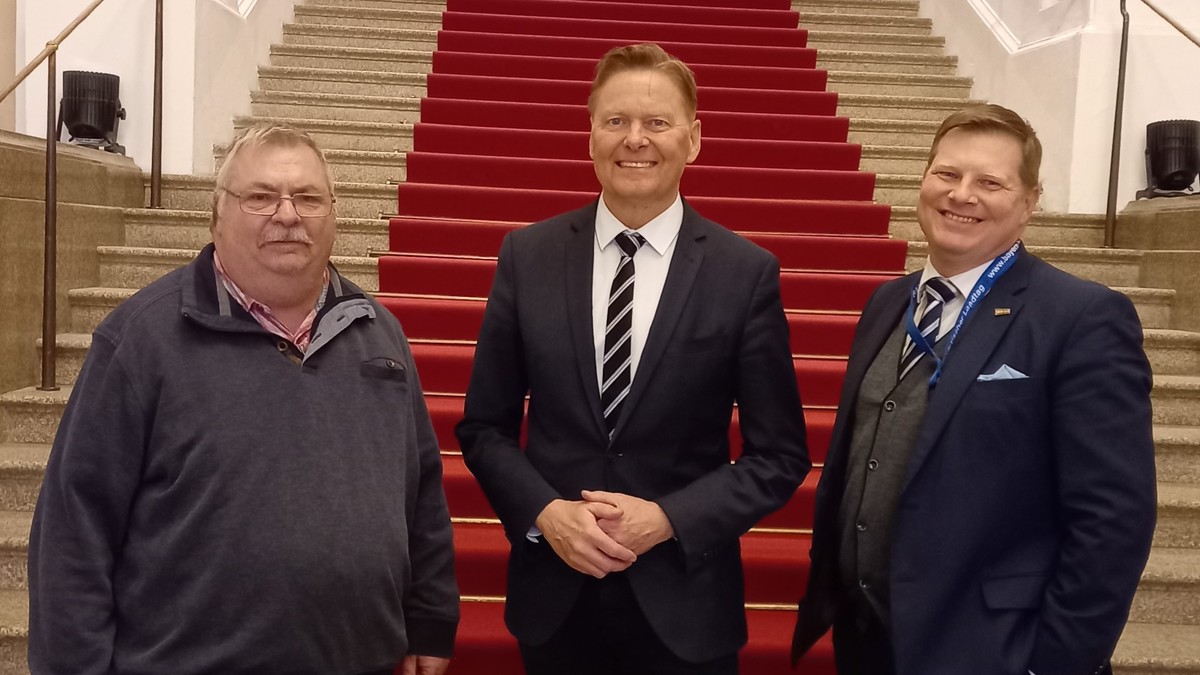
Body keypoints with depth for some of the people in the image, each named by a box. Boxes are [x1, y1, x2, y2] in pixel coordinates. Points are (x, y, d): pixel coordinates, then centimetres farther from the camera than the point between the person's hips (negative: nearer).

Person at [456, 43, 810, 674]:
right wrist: (544, 512, -12)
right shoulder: (527, 256, -2)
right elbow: (484, 425, 3)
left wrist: (670, 519, -15)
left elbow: (779, 455, -3)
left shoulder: (747, 273, -7)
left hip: (682, 603, -1)